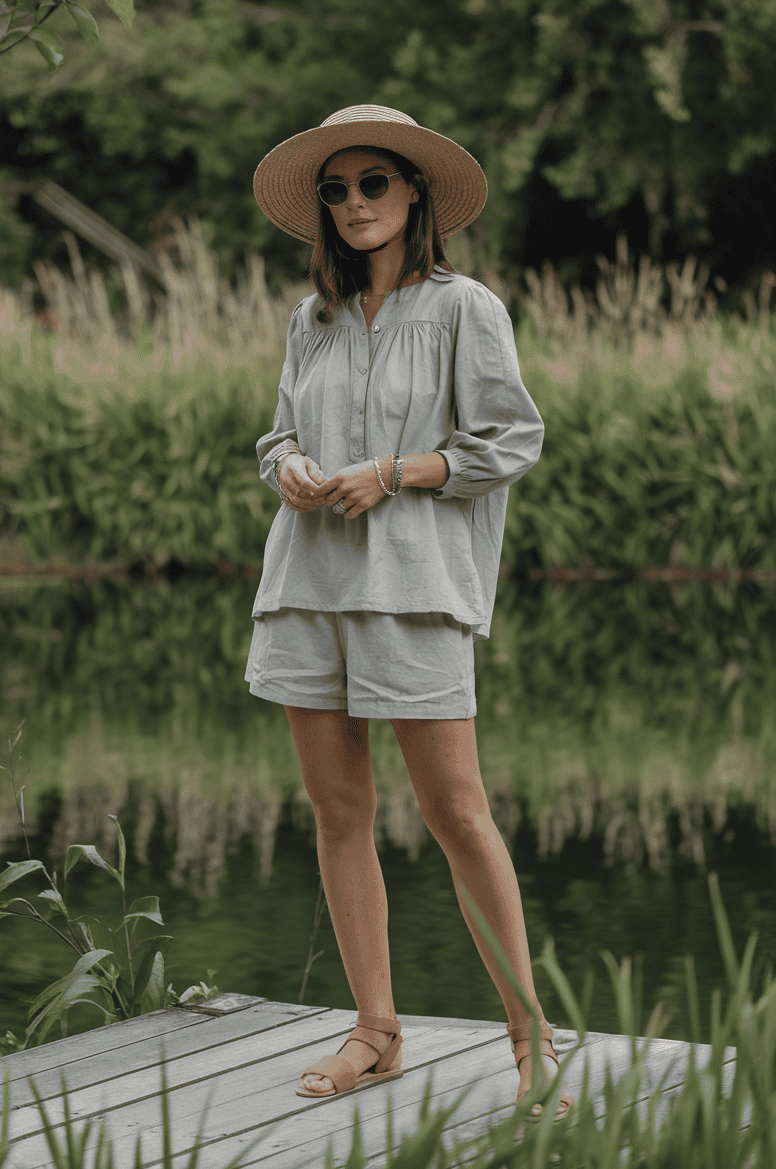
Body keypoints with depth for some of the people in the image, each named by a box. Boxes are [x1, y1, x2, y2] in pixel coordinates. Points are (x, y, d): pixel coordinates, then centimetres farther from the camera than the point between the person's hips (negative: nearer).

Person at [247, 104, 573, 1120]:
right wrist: (290, 469, -2)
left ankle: (531, 1034, 0)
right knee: (339, 810, 5)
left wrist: (391, 475, -11)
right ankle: (377, 1034, 13)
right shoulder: (314, 321, 15)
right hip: (308, 579, 5)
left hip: (414, 580, -5)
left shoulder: (464, 309, 0)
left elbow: (510, 443, -3)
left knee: (456, 812, -8)